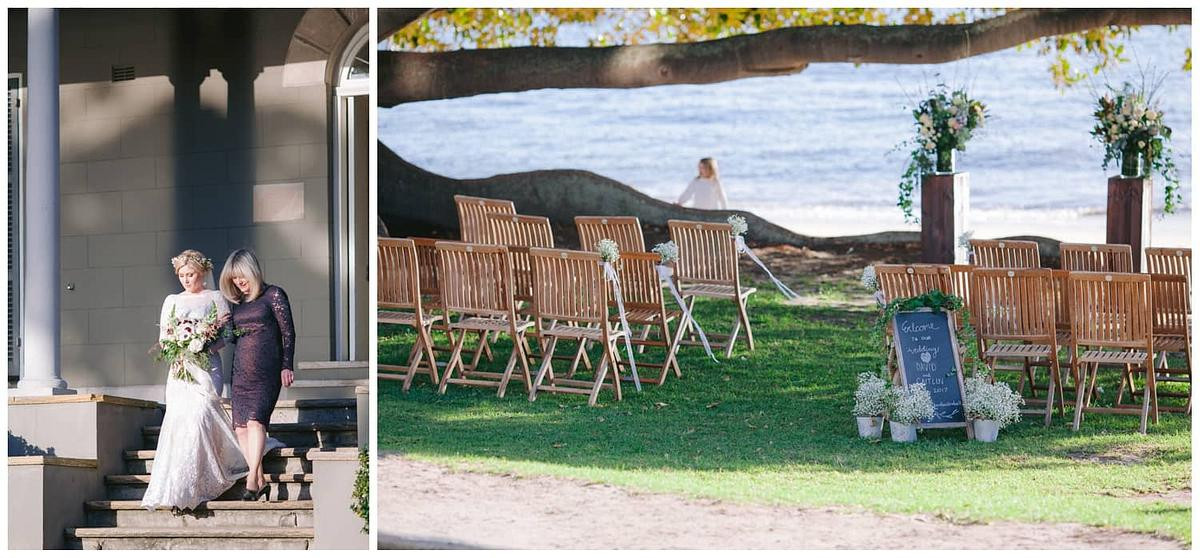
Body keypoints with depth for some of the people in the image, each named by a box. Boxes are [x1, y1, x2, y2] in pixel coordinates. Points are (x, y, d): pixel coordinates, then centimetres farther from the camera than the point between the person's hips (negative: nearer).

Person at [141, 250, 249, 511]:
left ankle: (189, 486, -18)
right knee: (178, 418, -8)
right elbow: (163, 337, 17)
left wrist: (207, 346, -16)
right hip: (179, 368, 4)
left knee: (198, 416, -18)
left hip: (206, 365, -4)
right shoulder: (172, 301, 19)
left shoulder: (215, 298, 8)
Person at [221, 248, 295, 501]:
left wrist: (286, 366, -9)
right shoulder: (238, 303, 16)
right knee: (241, 427, -2)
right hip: (241, 371, 6)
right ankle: (260, 480, 2)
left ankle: (251, 481, -22)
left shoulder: (273, 295, 0)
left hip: (267, 371, -6)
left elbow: (288, 333, -2)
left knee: (255, 420, -19)